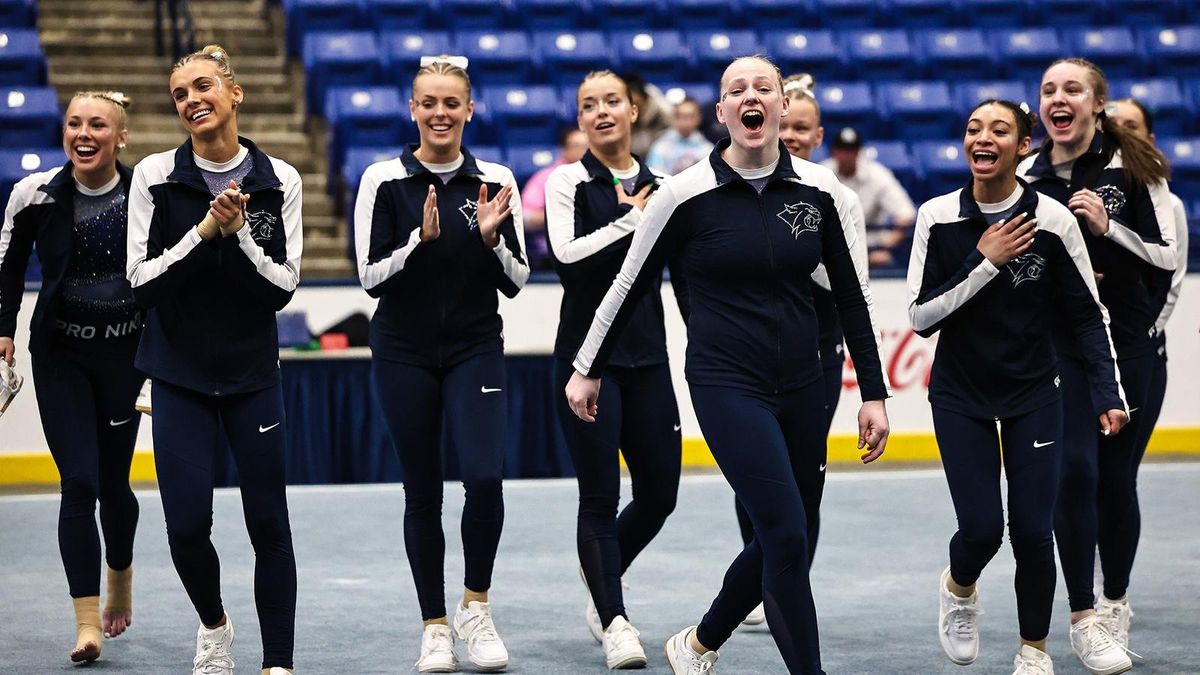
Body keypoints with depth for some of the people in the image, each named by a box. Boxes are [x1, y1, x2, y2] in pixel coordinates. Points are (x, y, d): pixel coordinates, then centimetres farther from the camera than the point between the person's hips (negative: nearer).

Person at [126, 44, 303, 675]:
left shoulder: (278, 180, -3)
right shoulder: (154, 175, -4)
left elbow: (283, 287, -4)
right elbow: (141, 282, -8)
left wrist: (239, 233, -18)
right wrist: (204, 231, -18)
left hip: (253, 373, 1)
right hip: (179, 374, 0)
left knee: (269, 524, 1)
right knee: (187, 525, -6)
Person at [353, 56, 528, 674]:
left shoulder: (495, 181, 1)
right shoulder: (383, 180, -3)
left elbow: (515, 282, 3)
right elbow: (370, 276, -6)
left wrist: (490, 237, -15)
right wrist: (421, 239, -20)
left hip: (476, 351, 1)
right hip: (404, 354, 0)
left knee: (485, 478, -15)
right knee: (422, 491, 5)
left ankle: (475, 606, 6)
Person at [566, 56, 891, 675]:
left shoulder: (818, 190, 0)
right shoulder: (686, 194, -8)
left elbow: (852, 294, 7)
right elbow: (630, 284, 3)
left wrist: (873, 393, 5)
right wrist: (587, 369, 9)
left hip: (801, 386, 4)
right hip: (727, 385, -4)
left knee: (781, 543, 12)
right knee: (787, 537, -14)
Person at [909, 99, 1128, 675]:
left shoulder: (1051, 219, -12)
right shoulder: (938, 217, -11)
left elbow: (1089, 314, -4)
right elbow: (920, 317, -12)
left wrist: (1108, 394, -10)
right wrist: (984, 262, -21)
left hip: (1034, 394, 0)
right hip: (960, 395, 0)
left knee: (1033, 529, -4)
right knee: (981, 528, -9)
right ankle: (959, 589, 28)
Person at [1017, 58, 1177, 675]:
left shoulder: (1134, 168, -5)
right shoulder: (1025, 176, 0)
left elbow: (1167, 257, -5)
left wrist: (1107, 227, -18)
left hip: (1125, 338, 0)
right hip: (1054, 341, 0)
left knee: (1115, 474, 9)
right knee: (1075, 469, -10)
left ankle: (1115, 601, 28)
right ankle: (1084, 618, -4)